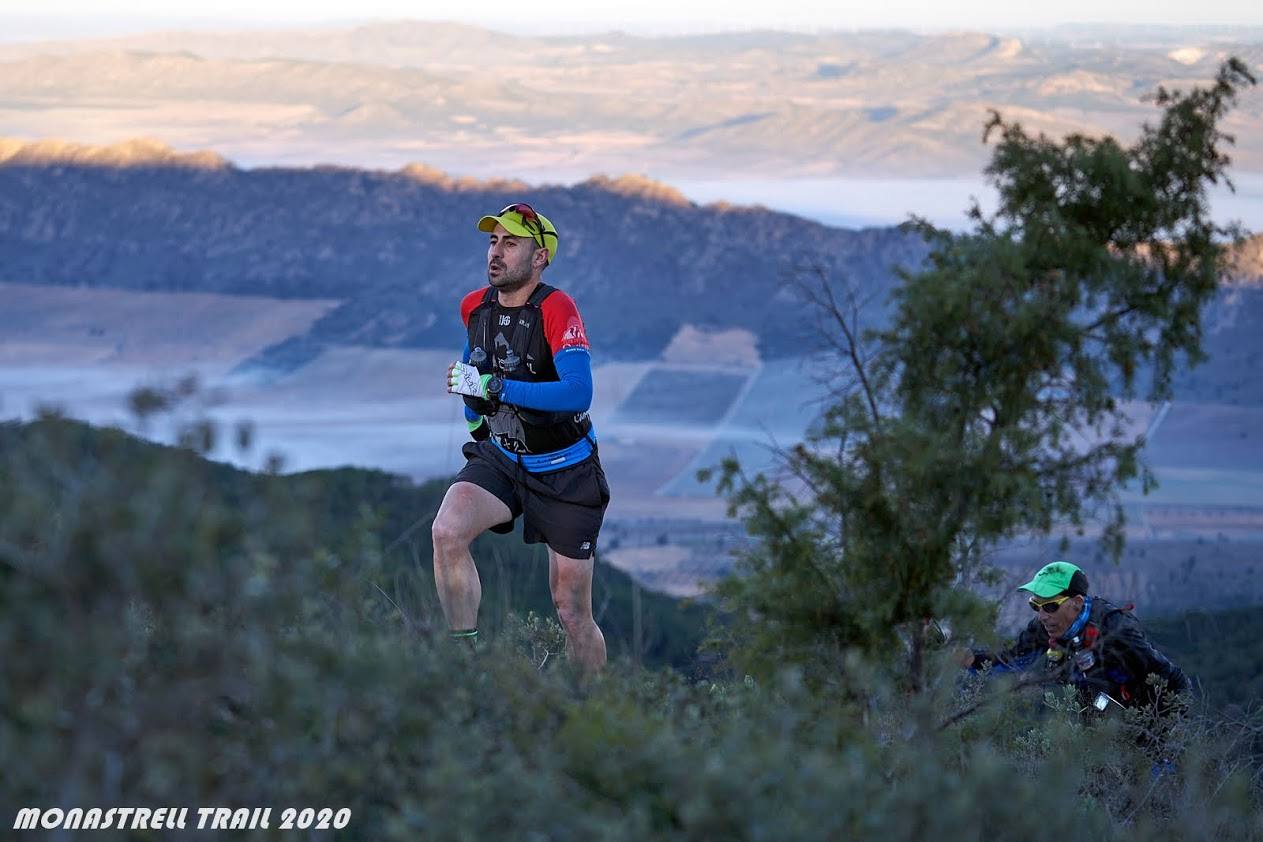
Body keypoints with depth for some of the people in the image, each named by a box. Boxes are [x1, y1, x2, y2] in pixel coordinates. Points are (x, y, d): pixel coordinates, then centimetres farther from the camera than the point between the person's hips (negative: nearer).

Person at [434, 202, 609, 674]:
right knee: (447, 532, -28)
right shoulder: (474, 308, -2)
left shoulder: (557, 309, -21)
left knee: (572, 612, 3)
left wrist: (494, 387, -38)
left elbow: (578, 392, -35)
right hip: (499, 458, 4)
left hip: (565, 472, -4)